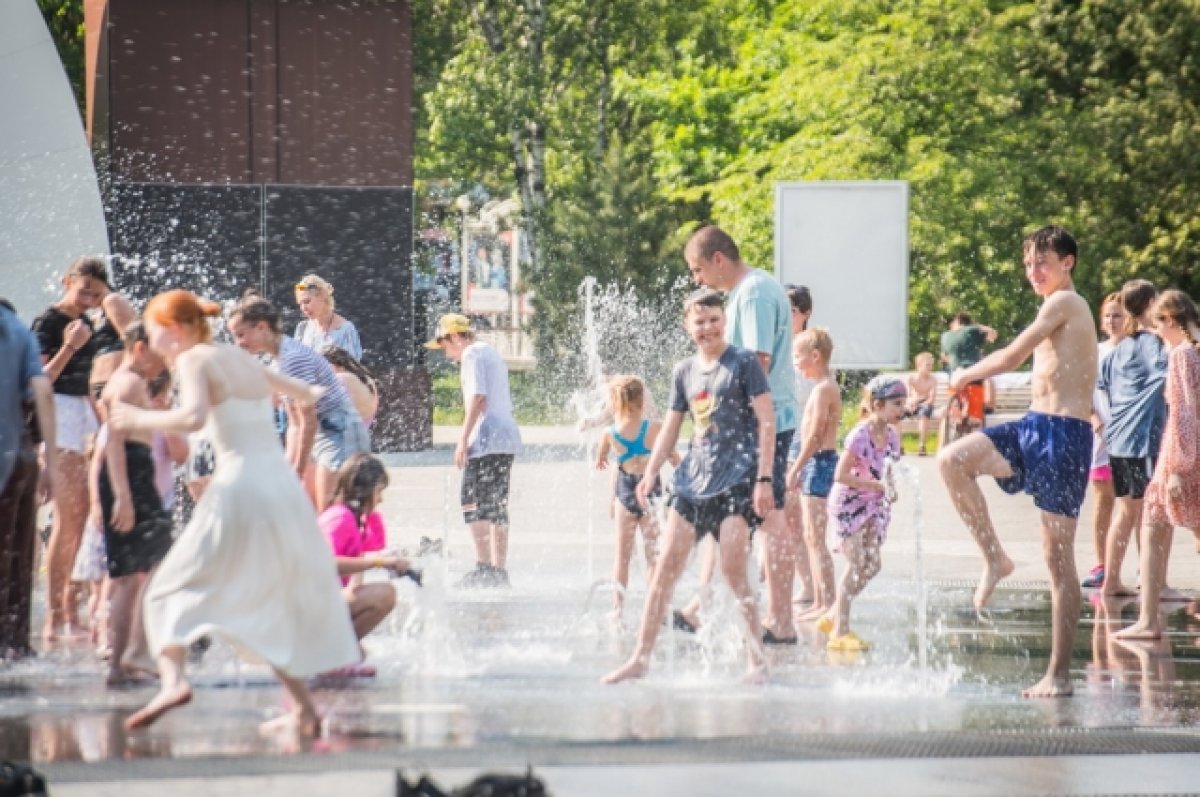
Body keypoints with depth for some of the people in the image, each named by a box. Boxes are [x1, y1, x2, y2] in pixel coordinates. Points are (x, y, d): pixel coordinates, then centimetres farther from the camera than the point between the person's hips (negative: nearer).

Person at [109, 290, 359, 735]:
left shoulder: (194, 360, -1)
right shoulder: (243, 360, 19)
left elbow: (193, 416, -21)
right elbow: (306, 394, 34)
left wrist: (140, 419, -7)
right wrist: (310, 392, 57)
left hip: (240, 483, -7)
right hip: (285, 487, 7)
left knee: (170, 590, 1)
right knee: (278, 603, 19)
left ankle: (173, 678, -22)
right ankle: (303, 708, 17)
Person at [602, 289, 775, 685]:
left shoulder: (744, 362, -3)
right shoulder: (684, 371, 14)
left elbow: (767, 422, -6)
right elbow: (671, 428, 20)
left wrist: (764, 479, -12)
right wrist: (650, 472, 7)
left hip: (736, 478, -5)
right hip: (693, 475, 5)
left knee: (733, 571, -10)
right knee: (666, 566, -1)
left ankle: (756, 659, 0)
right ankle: (640, 658, 1)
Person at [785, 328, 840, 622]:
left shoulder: (823, 389, -14)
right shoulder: (825, 386, 16)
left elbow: (815, 435, -19)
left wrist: (795, 469, -17)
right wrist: (800, 469, 19)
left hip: (819, 462, -10)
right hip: (819, 462, 10)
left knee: (815, 538, -10)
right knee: (812, 538, 13)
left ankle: (829, 602, -11)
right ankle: (819, 601, 17)